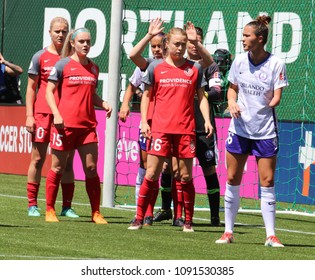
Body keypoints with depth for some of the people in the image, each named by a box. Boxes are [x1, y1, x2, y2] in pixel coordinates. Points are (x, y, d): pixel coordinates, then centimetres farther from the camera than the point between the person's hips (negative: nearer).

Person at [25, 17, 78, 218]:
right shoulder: (40, 57, 3)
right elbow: (31, 88, 4)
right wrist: (29, 116, -4)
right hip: (43, 113, -2)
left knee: (67, 161, 3)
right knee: (38, 159, 1)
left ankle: (67, 206, 7)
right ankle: (32, 205, 7)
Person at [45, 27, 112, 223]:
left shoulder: (93, 68, 13)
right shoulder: (63, 65, -1)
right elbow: (49, 91, -2)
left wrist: (104, 104, 3)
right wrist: (56, 114, -13)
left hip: (87, 125, 4)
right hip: (64, 124, -4)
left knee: (91, 167, 0)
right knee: (58, 167, 3)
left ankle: (96, 212, 5)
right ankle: (50, 210, 13)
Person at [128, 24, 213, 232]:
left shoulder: (195, 69, 7)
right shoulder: (156, 67, 6)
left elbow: (201, 97, 12)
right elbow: (147, 95, 12)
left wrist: (207, 120, -2)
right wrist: (144, 121, 2)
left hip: (186, 129, 1)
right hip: (160, 127, -1)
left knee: (186, 176, 2)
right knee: (152, 173, -4)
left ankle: (188, 221, 11)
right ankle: (139, 218, 1)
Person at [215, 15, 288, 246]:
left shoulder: (276, 64, -9)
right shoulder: (239, 60, 2)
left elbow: (277, 97, -6)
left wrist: (271, 104, -23)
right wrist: (232, 103, -4)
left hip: (265, 130, -3)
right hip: (240, 128, 3)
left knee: (267, 181, -3)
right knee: (232, 179, 4)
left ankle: (271, 235, 2)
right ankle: (228, 231, 13)